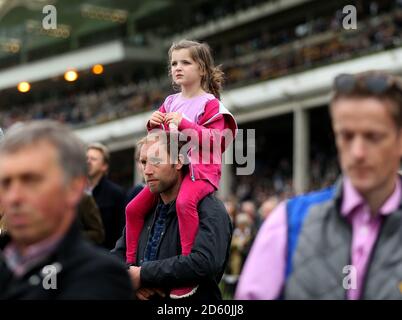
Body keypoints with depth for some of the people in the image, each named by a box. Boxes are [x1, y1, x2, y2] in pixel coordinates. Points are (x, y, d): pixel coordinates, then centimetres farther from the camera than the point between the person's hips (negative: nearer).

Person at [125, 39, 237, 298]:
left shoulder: (209, 103, -3)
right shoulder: (170, 102, 16)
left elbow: (216, 139, -14)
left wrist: (185, 124, -21)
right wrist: (154, 125, 1)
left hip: (200, 168, -8)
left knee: (185, 202, -38)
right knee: (134, 208, 1)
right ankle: (131, 264, 13)